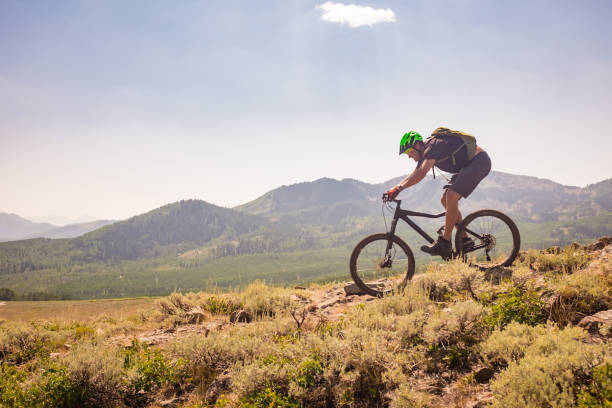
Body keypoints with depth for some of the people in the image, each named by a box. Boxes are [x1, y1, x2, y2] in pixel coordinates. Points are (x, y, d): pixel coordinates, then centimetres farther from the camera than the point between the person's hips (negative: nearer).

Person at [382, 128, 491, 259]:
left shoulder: (433, 146, -24)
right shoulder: (425, 153, 6)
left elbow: (421, 174, -38)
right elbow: (413, 176, 10)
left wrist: (398, 189, -41)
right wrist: (393, 190, -1)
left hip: (479, 161, -10)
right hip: (466, 166, 10)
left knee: (451, 196, -22)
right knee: (445, 200, 3)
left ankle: (444, 244, -20)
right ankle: (465, 239, 8)